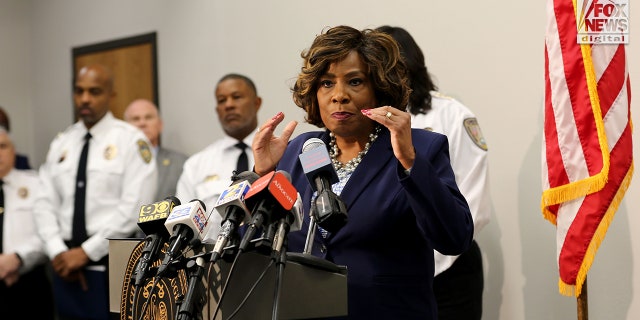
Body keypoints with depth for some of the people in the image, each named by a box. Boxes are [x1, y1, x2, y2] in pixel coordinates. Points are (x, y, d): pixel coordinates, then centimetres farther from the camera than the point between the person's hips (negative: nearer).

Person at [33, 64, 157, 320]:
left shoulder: (131, 141, -5)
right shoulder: (60, 144, 12)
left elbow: (134, 207, -13)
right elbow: (45, 203, 8)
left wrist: (86, 252, -12)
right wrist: (58, 253, -7)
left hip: (113, 265, -5)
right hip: (66, 266, 5)